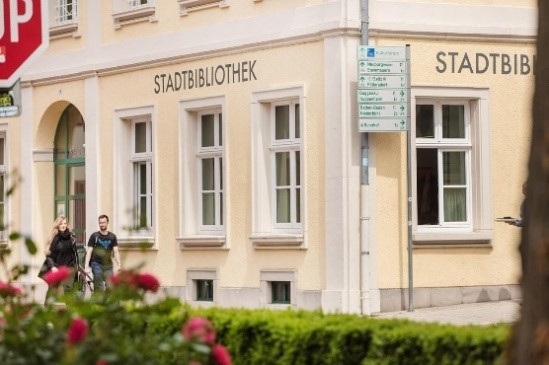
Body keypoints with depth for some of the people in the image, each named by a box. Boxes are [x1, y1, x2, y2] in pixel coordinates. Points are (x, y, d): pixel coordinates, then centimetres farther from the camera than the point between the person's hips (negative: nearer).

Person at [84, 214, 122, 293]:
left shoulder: (112, 236, 7)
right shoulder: (94, 236, 1)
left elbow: (116, 251, 2)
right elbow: (89, 252, -1)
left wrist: (119, 264, -12)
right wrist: (86, 266, -11)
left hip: (108, 265, 2)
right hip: (97, 264, -2)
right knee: (99, 288, -6)